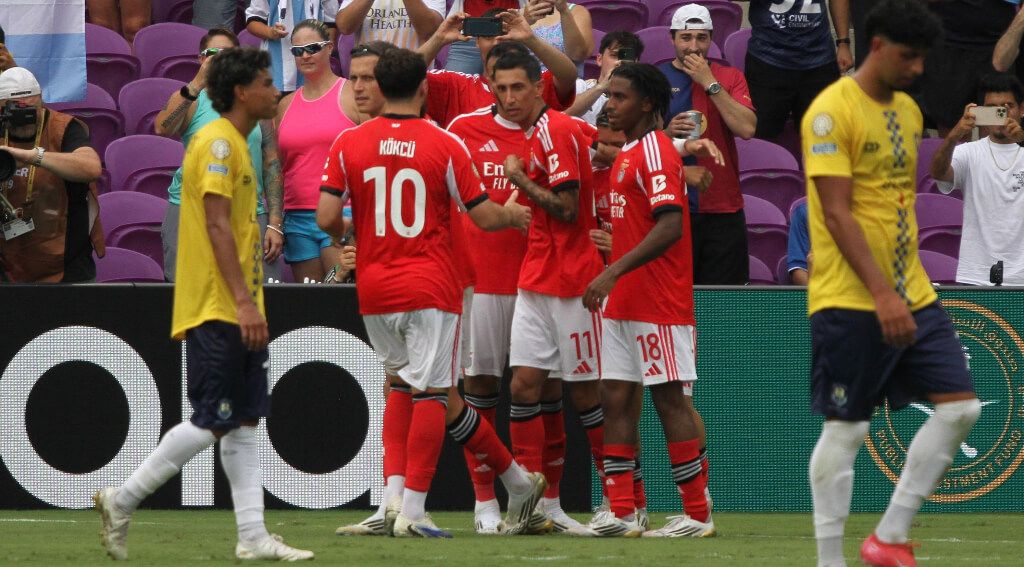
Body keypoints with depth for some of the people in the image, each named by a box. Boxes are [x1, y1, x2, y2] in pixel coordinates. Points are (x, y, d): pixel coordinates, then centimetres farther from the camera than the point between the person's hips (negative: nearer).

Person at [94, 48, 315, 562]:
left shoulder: (235, 145, 19)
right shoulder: (216, 142, -12)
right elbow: (216, 225, -19)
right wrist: (244, 301, -23)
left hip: (236, 312, 10)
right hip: (216, 310, -10)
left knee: (245, 422, 6)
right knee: (214, 422, -10)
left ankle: (253, 536, 5)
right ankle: (123, 500, -2)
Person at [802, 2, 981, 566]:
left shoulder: (909, 111, 13)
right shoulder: (831, 111, -12)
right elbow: (837, 213, -18)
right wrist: (882, 294, -24)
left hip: (912, 296, 8)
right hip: (850, 302, -8)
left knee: (959, 407, -1)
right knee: (845, 430, -2)